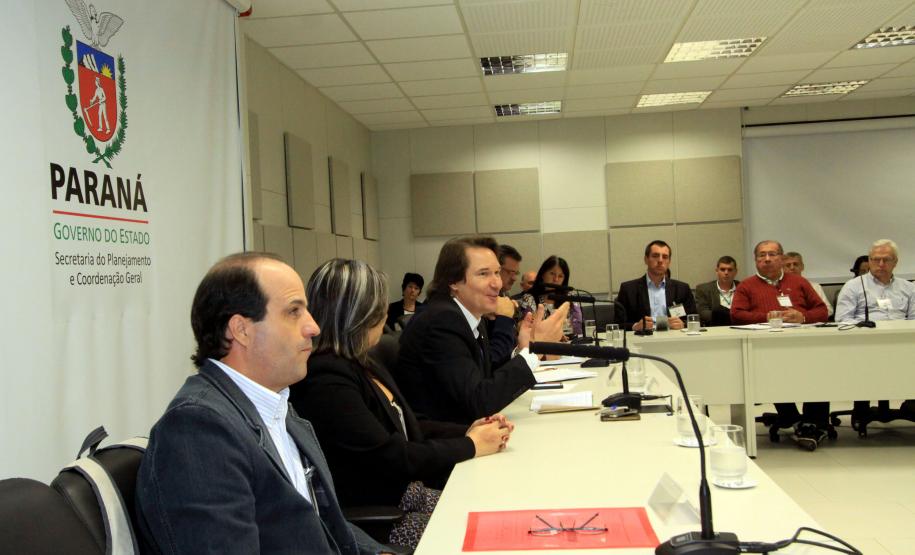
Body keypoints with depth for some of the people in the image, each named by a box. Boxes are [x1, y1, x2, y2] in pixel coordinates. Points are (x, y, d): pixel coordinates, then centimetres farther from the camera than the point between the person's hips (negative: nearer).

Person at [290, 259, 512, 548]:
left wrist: (468, 430, -2)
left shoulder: (361, 365, 8)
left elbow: (406, 426, 14)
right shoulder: (326, 379, -22)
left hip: (406, 492, 9)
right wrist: (471, 445, -11)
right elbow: (390, 457, -23)